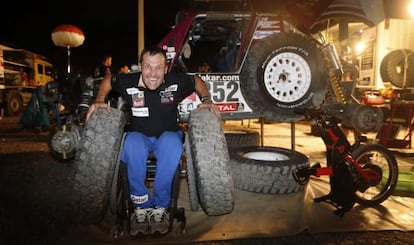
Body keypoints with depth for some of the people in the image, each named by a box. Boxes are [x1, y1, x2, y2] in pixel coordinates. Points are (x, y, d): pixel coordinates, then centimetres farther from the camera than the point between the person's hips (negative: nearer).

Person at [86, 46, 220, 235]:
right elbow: (108, 80, 10)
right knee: (132, 142, -37)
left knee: (173, 142, -37)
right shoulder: (128, 82, -11)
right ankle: (141, 206, -20)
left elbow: (197, 81, 8)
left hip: (168, 135, 0)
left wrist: (207, 100, -7)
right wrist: (99, 101, -4)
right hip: (139, 136, 1)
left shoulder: (176, 81, -12)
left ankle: (160, 206, -23)